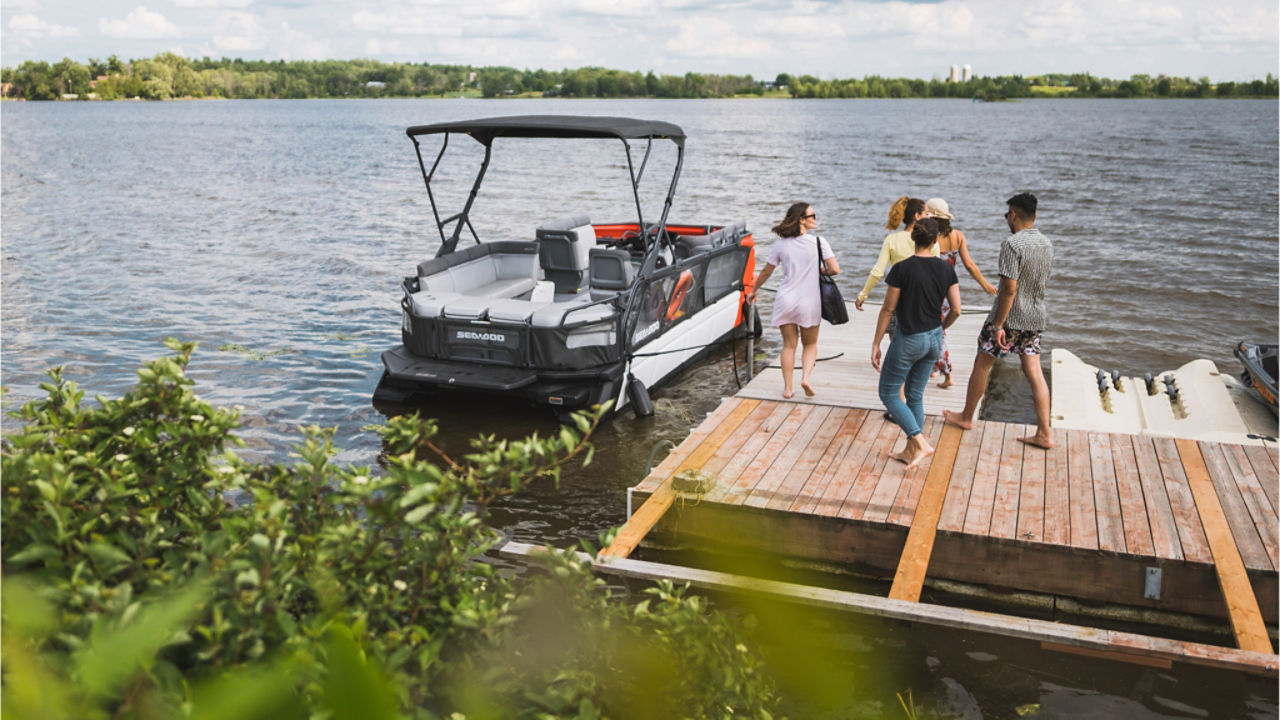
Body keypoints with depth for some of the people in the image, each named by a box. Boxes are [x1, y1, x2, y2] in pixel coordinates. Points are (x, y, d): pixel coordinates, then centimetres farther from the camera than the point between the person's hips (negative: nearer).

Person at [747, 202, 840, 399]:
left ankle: (787, 387, 10)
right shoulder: (818, 242, -7)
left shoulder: (781, 244, 1)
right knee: (810, 344, 16)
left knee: (789, 345, 12)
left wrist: (753, 291, 23)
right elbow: (835, 269, -11)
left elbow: (766, 272, 8)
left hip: (785, 300, 2)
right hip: (809, 302, -2)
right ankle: (806, 377, -6)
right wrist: (821, 271, 10)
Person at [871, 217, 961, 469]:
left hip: (908, 340, -6)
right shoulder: (946, 269, -3)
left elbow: (888, 310, -12)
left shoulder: (901, 269, -17)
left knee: (889, 394, 9)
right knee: (915, 395, 17)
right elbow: (956, 310, 0)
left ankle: (921, 443, -5)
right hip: (933, 339, 6)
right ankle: (910, 451, 24)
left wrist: (876, 344, -3)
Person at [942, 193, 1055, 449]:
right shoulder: (1046, 244, 6)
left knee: (982, 364, 11)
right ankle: (1044, 434, 5)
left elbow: (1009, 289, -24)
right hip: (1036, 317, 7)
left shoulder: (1012, 244, -20)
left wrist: (998, 325, -20)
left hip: (1010, 316, -7)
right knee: (1034, 372, 7)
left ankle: (966, 417, 26)